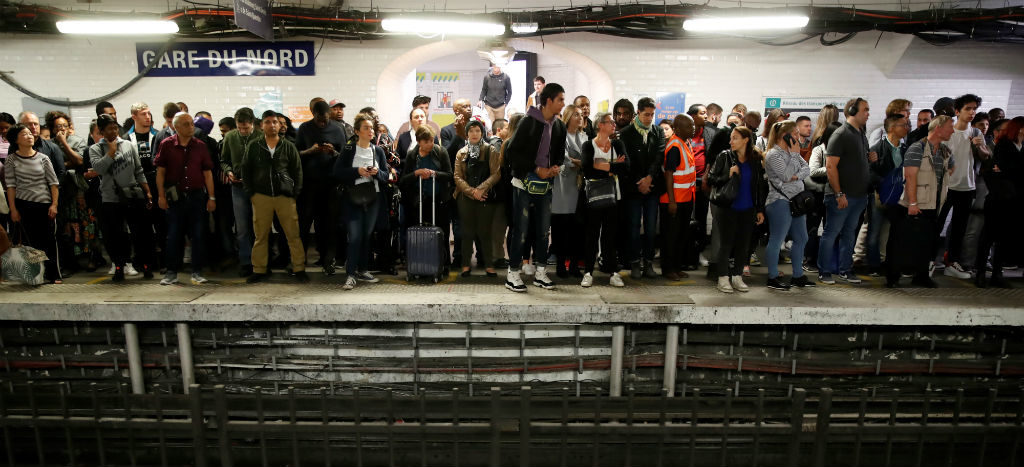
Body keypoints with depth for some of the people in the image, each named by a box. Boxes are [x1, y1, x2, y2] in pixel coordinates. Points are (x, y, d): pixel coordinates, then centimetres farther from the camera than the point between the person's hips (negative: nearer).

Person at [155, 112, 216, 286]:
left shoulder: (200, 146, 6)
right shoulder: (166, 145, 3)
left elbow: (207, 173, 7)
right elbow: (160, 172, 3)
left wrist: (211, 197, 2)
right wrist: (161, 195, -4)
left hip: (197, 195, 1)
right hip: (175, 197, -1)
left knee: (198, 235, 3)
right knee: (173, 235, 4)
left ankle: (197, 272, 11)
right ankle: (171, 272, 14)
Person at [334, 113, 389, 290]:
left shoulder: (378, 151, 9)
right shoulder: (349, 149, 0)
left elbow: (386, 176, 10)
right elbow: (337, 171, -6)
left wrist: (377, 172, -11)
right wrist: (357, 171, -17)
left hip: (373, 198, 4)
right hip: (353, 198, -3)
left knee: (367, 235, 9)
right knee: (355, 236, -10)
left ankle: (362, 270, 22)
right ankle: (350, 275, -4)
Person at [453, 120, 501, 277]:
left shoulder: (491, 151, 4)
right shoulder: (461, 153, 11)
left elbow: (496, 174, -5)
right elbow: (458, 177, 4)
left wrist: (481, 189, -16)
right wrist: (471, 192, -11)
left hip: (486, 197, -2)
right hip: (466, 198, 2)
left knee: (485, 231, -1)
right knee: (467, 231, 5)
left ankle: (488, 264, 9)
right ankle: (466, 263, 15)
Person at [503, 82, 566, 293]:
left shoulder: (559, 126, 8)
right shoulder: (529, 122, -10)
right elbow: (512, 151, -12)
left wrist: (557, 167, -4)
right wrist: (536, 169, -16)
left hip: (546, 184, 6)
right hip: (525, 183, -6)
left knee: (544, 229, 10)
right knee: (521, 230, -2)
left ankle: (540, 273, 21)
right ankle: (513, 274, 9)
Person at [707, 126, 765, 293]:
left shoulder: (756, 159, 5)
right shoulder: (724, 156, -2)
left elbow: (760, 186, 9)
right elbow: (711, 178, -2)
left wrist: (760, 209, 6)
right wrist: (728, 175, -19)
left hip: (747, 210, 3)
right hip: (726, 208, -3)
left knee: (743, 243, 8)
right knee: (726, 243, 0)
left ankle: (737, 276, 21)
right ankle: (723, 277, 11)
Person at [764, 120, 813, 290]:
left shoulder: (792, 152, 15)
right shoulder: (773, 155, -11)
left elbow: (807, 168, 6)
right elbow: (786, 176, -19)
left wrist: (797, 176, -15)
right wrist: (794, 154, -13)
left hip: (796, 201, 10)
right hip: (780, 202, -10)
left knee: (801, 239, 14)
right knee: (776, 241, -5)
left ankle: (798, 276, 25)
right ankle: (772, 278, 4)